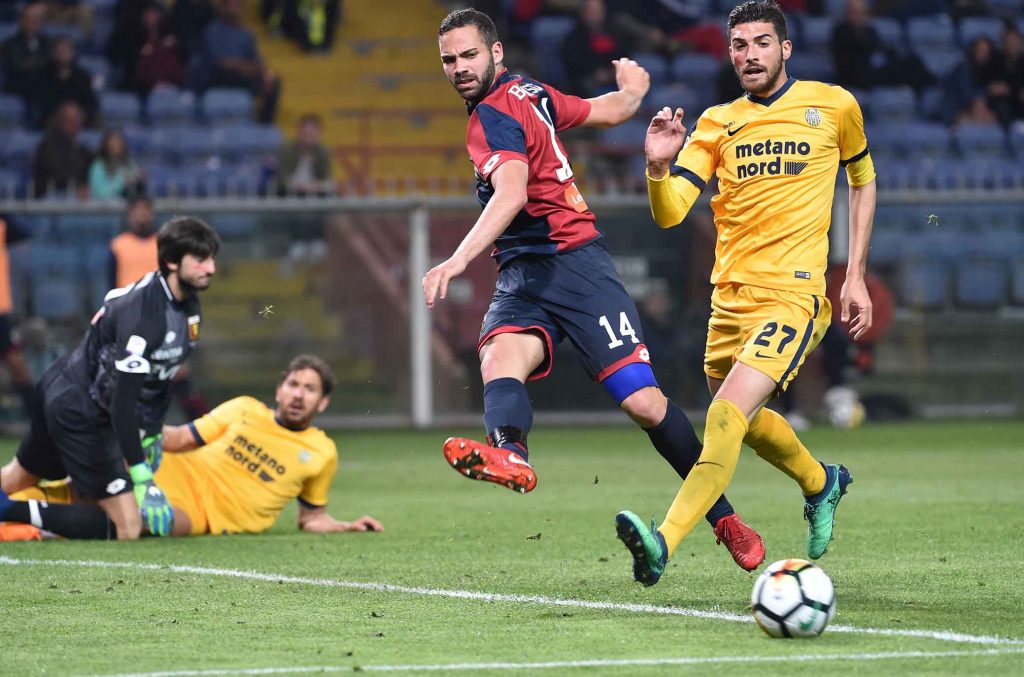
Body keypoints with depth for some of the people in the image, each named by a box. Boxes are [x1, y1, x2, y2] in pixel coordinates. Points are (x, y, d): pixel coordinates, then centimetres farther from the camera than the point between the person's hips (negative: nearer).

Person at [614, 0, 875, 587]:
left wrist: (856, 275, 13)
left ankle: (664, 543, -32)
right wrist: (658, 167, -23)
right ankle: (822, 482, 51)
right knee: (748, 422, 20)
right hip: (730, 296, 5)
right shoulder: (716, 125, 8)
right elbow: (669, 213, -1)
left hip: (794, 295, -5)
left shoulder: (834, 107, 3)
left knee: (728, 415, -23)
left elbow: (863, 179, 20)